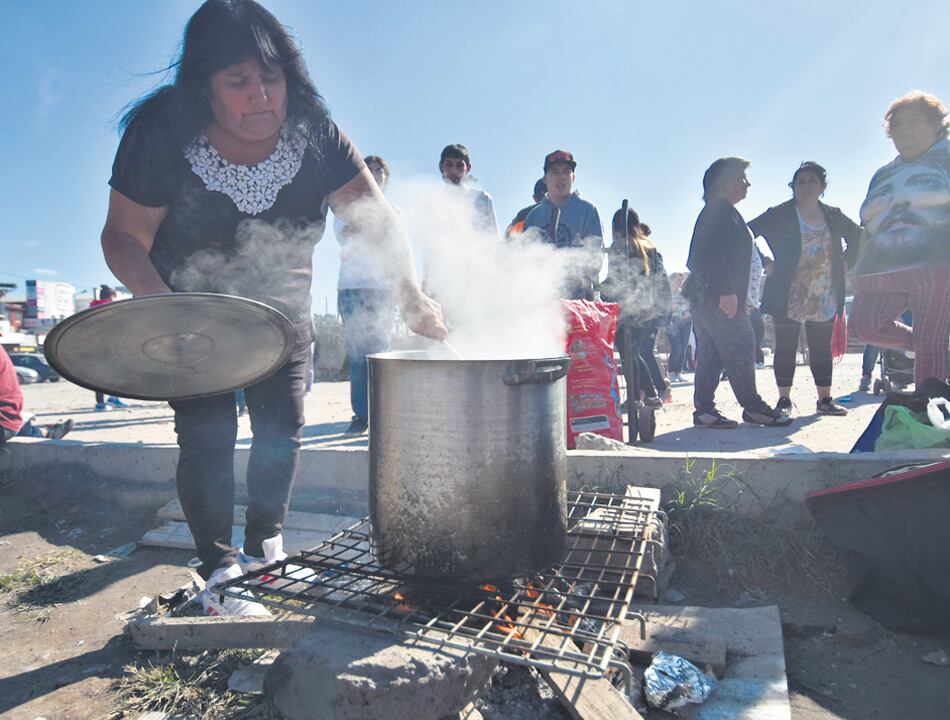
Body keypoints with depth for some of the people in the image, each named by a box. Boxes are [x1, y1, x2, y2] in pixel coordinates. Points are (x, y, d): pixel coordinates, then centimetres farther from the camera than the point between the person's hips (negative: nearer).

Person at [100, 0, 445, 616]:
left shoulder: (314, 133, -18)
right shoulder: (161, 134, -22)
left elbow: (378, 218, -22)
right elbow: (124, 236, -16)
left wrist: (412, 294, -37)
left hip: (282, 310, 3)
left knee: (283, 429, 6)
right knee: (207, 437, -5)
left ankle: (266, 547, 28)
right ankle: (219, 571, 12)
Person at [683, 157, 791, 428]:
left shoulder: (723, 212, 25)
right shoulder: (720, 211, -8)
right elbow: (713, 254, -20)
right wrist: (726, 292, -25)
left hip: (704, 296, 11)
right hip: (717, 296, -11)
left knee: (710, 354, 8)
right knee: (740, 348, -6)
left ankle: (703, 409, 9)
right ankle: (753, 407, 0)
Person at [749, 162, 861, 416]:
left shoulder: (833, 216, 10)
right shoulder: (780, 214, -3)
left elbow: (857, 235, 24)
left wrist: (846, 262, 11)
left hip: (825, 298, 4)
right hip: (788, 297, -4)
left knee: (822, 349, 8)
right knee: (785, 348, -1)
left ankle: (825, 399, 18)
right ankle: (784, 400, 8)